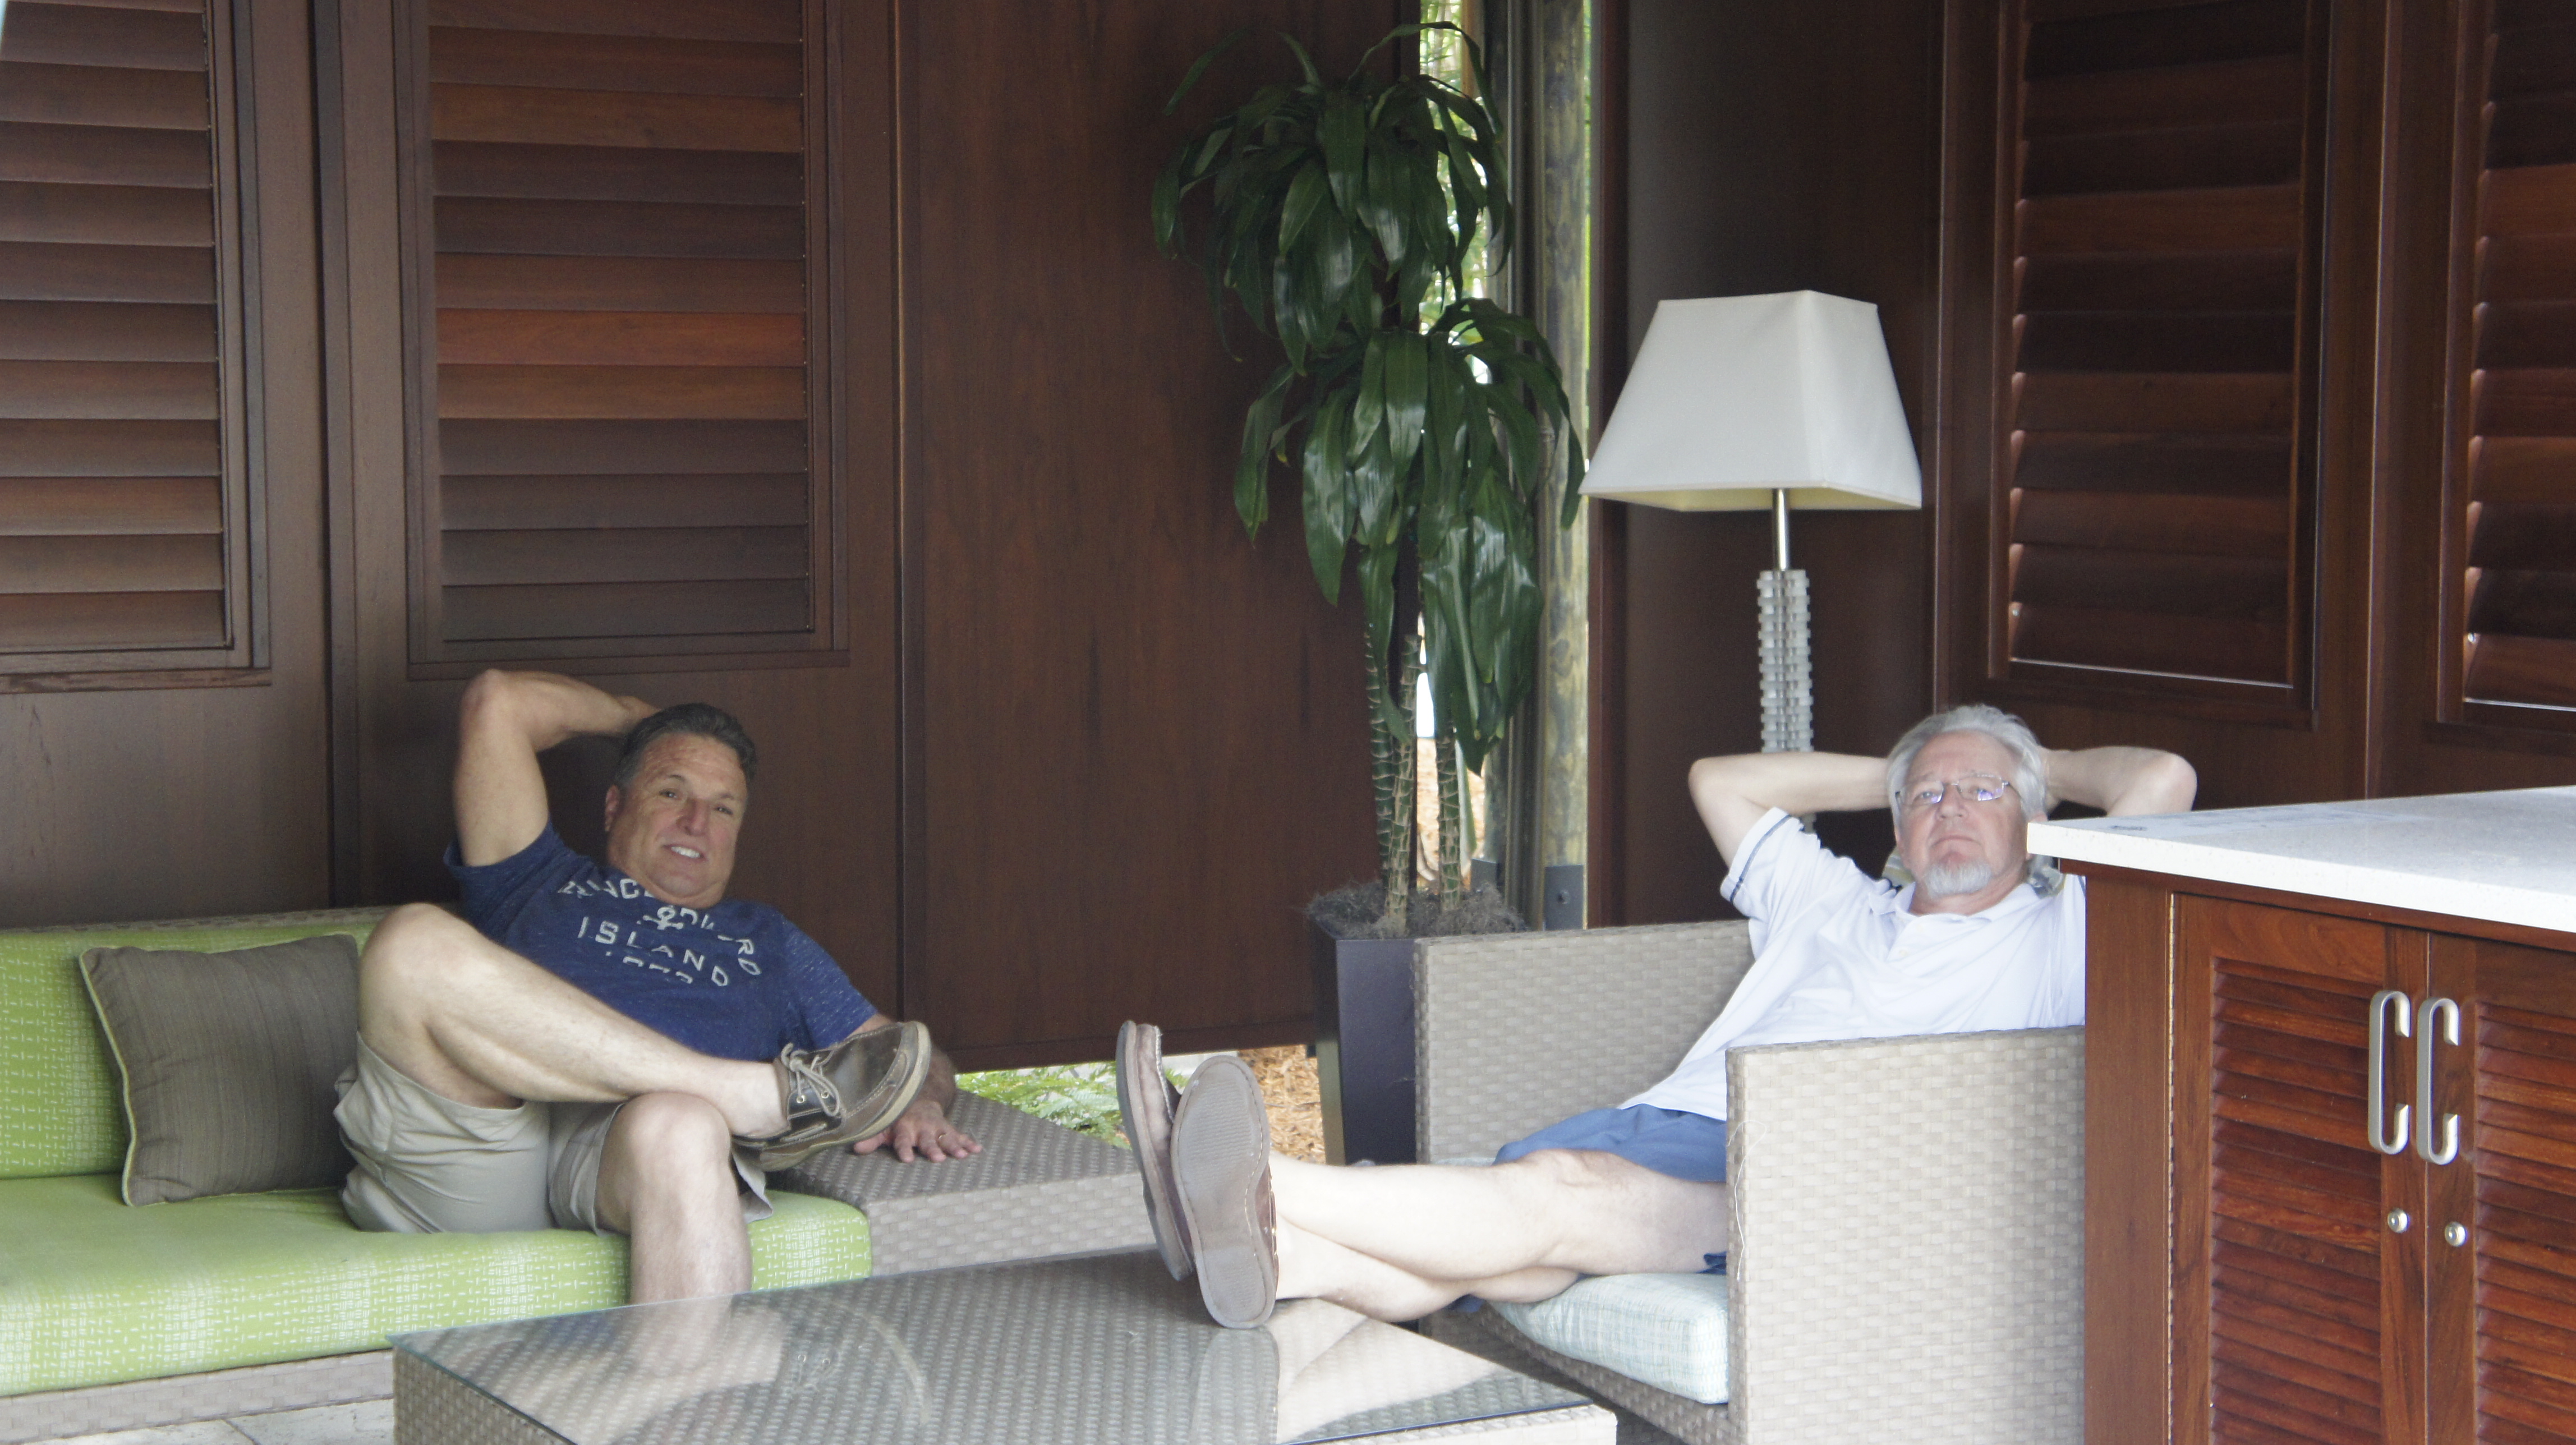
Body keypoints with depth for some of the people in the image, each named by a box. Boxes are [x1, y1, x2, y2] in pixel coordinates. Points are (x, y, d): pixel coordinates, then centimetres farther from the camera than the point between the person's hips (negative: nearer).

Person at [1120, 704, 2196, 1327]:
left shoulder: (2053, 933, 19)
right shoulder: (1834, 907, 35)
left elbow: (2163, 782, 10)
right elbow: (1720, 780, 43)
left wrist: (2042, 766, 29)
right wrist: (1896, 769, 44)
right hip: (1665, 1129, 6)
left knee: (1561, 1193, -32)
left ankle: (1272, 1187, -49)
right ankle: (1268, 1252, -50)